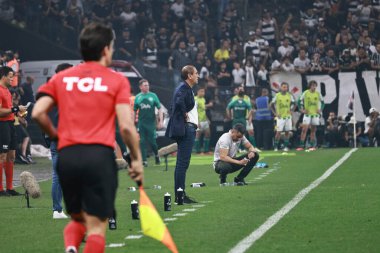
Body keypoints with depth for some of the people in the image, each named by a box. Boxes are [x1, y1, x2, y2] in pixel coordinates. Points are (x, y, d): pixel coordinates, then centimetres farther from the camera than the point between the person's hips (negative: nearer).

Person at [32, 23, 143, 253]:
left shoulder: (61, 78, 12)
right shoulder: (117, 80, 3)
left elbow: (38, 113, 1)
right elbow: (126, 126, -6)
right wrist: (137, 159, 5)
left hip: (67, 156, 4)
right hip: (100, 155, -3)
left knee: (78, 219, 19)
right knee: (96, 227, 0)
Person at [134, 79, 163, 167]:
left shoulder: (153, 96, 2)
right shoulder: (138, 97, 6)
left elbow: (159, 109, 2)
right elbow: (134, 111, 13)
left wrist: (161, 121, -6)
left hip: (151, 122, -1)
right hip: (141, 123, 2)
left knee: (152, 141, -3)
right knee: (142, 142, -1)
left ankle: (156, 155, 25)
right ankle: (144, 160, 4)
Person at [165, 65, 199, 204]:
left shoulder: (186, 88, 19)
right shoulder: (184, 88, -12)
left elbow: (173, 107, 23)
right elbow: (179, 101, -31)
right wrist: (184, 114, -18)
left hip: (188, 130, 11)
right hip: (186, 129, -11)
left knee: (182, 163, 11)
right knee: (183, 163, -9)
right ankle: (180, 195, -10)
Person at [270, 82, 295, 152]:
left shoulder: (289, 95, 4)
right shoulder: (277, 95, -3)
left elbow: (293, 104, 15)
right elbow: (271, 105, 1)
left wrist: (291, 110, 1)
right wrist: (275, 113, -4)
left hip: (288, 116, 3)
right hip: (280, 117, -3)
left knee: (287, 132, 3)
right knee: (278, 132, -7)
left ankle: (286, 146, 11)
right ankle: (276, 146, 2)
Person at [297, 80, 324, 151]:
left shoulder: (318, 94, 3)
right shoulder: (305, 93, -4)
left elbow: (322, 102, 15)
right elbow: (300, 101, 3)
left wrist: (320, 109, 4)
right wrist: (302, 109, -5)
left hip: (315, 114, 2)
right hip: (307, 114, -2)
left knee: (313, 130, 6)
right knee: (304, 129, -11)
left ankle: (312, 146, 11)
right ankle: (301, 145, -11)